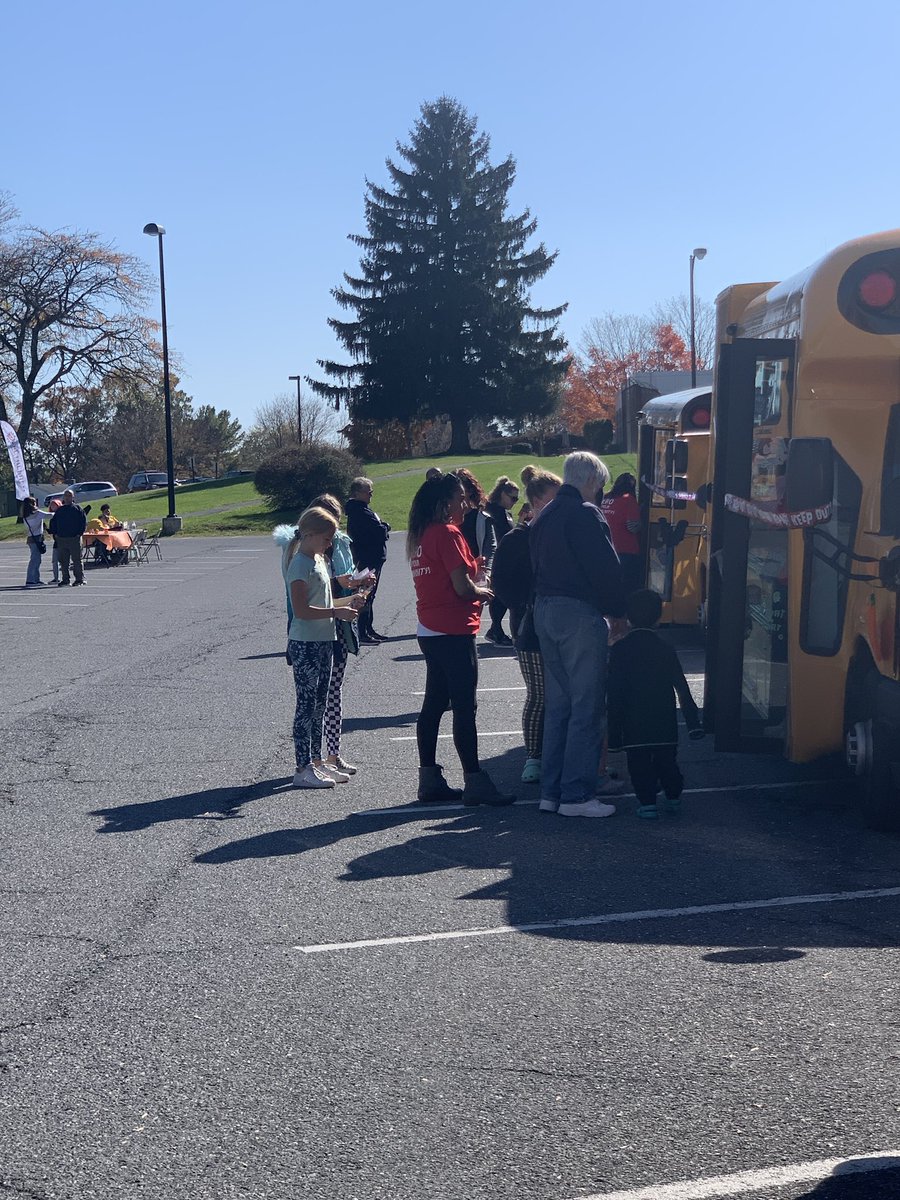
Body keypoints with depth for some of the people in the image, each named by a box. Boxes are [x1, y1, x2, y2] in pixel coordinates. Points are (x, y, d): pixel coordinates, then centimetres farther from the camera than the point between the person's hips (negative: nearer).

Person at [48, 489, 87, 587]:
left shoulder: (78, 509, 1)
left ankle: (80, 580, 0)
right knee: (63, 561, 7)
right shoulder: (59, 510, 14)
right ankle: (65, 579, 14)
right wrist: (55, 533, 9)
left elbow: (84, 522, -2)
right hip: (61, 539, 5)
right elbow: (53, 521, 20)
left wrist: (79, 533, -9)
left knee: (77, 560, -4)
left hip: (74, 538, -5)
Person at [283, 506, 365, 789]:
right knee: (307, 705, -5)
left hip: (323, 642, 9)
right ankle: (303, 769, 0)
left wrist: (347, 601, 8)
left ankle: (316, 760, 22)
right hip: (305, 645, -9)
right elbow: (301, 610, -22)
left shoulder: (318, 561, 15)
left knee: (320, 704, 13)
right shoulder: (300, 564, -15)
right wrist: (336, 612, -20)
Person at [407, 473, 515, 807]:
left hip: (429, 630, 9)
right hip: (453, 632, -9)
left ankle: (430, 780, 16)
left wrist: (473, 578, 9)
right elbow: (463, 587, -18)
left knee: (434, 704, 12)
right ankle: (475, 783, -2)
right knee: (464, 707, -5)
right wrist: (484, 592, 1)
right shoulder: (448, 533, -14)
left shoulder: (420, 535, 13)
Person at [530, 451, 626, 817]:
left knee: (557, 704, 13)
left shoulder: (544, 516, 16)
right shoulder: (585, 513, -12)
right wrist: (618, 612, -2)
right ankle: (576, 794, -3)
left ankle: (552, 790, 17)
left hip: (544, 612, 9)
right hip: (580, 613, -9)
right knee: (587, 705, -4)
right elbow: (607, 568, -14)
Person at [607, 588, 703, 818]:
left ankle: (647, 802, -2)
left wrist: (615, 734, -1)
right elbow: (682, 689, 4)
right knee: (666, 761, 17)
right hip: (665, 724, 3)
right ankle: (674, 796, 28)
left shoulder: (620, 649, -4)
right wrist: (693, 722, 8)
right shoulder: (666, 650, 3)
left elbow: (615, 694, -5)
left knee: (639, 763, 4)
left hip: (633, 724, -3)